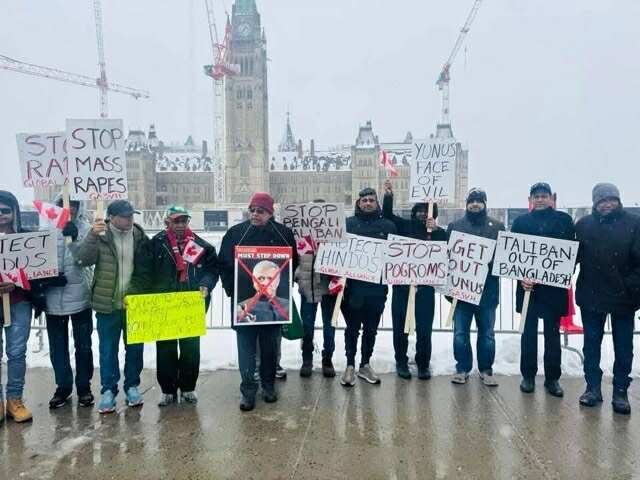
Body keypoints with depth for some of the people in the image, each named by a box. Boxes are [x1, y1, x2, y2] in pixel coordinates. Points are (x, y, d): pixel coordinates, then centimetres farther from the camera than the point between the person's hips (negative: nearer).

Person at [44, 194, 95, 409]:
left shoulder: (85, 229, -3)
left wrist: (74, 238, -27)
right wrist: (48, 277, -7)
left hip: (79, 296, -2)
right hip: (53, 297, 2)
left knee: (83, 345, 9)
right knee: (57, 345, 12)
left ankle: (84, 386, 22)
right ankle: (63, 386, 27)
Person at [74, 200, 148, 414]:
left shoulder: (140, 236, 2)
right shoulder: (101, 237, -5)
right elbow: (82, 259, -17)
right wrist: (92, 235, -29)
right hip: (108, 304, -2)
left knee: (135, 348, 12)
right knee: (108, 350, 7)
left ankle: (132, 386, 27)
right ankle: (108, 390, 20)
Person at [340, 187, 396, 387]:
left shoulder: (387, 225, 6)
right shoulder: (348, 223, 3)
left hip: (377, 286, 2)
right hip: (353, 285, -1)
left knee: (371, 329, 12)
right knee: (352, 328, 7)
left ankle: (365, 365, 27)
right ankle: (350, 366, 19)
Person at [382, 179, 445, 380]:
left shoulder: (439, 232, 8)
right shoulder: (405, 226, 7)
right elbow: (387, 215, 1)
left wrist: (434, 231, -19)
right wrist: (388, 196, -14)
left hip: (426, 287, 0)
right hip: (402, 284, 0)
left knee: (424, 328, 4)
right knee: (400, 326, 8)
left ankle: (423, 364, 18)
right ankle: (401, 362, 22)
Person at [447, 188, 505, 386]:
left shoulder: (497, 226, 9)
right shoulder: (455, 226, 9)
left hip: (488, 288, 0)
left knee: (487, 332, 8)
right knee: (460, 332, 3)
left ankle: (486, 369, 21)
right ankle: (462, 368, 17)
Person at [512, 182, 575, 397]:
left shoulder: (564, 220, 5)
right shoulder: (520, 222, 6)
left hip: (555, 285, 0)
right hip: (528, 285, 0)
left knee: (553, 334, 7)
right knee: (529, 333, 7)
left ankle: (552, 378, 18)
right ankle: (528, 376, 18)